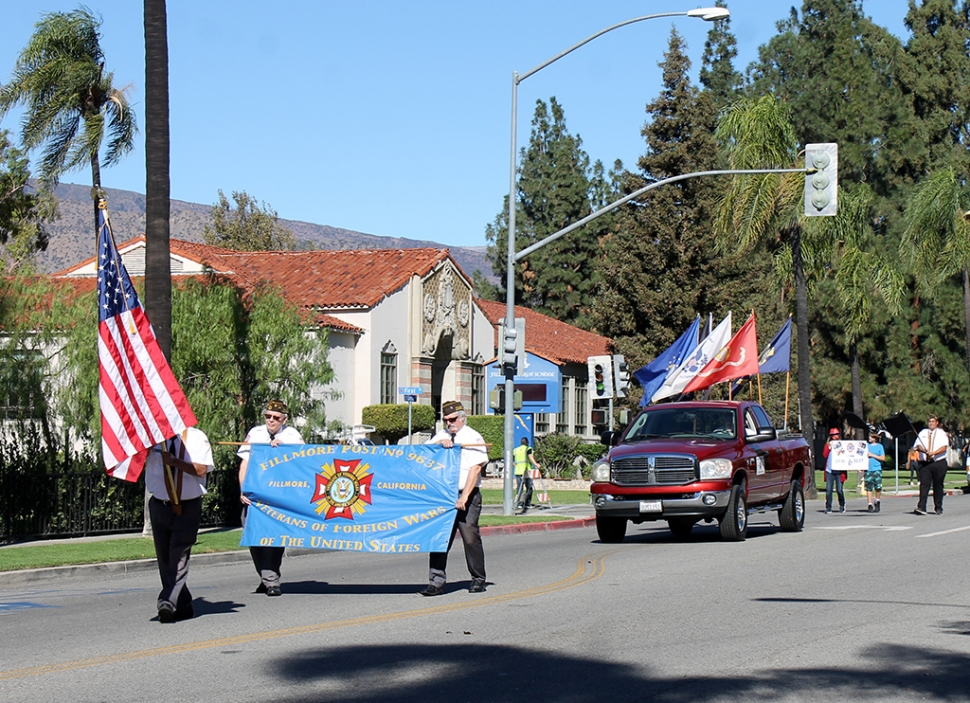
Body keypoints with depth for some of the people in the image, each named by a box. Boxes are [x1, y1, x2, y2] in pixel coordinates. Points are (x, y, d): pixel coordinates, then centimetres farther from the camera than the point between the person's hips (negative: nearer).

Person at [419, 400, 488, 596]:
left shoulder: (473, 438, -1)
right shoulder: (441, 436, 16)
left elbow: (475, 468, -10)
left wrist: (464, 497, -18)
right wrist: (440, 443, -14)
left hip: (467, 495, -4)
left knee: (471, 538, -5)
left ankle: (478, 580, 10)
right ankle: (436, 583, -3)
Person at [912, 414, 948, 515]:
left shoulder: (941, 433, 6)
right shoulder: (923, 433, 14)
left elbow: (944, 447, -6)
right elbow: (918, 446, 5)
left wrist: (933, 453, -19)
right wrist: (924, 451, -16)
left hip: (939, 463, -1)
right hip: (925, 463, 1)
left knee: (938, 486, 5)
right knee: (924, 484, -10)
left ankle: (938, 508, 15)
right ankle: (921, 508, -19)